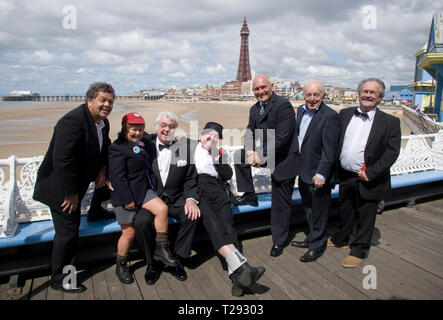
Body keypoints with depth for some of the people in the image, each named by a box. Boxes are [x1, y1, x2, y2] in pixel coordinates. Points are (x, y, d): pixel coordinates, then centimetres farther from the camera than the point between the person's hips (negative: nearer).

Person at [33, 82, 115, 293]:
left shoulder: (103, 123, 2)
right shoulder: (73, 121, -26)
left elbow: (104, 149, 19)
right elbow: (62, 160, -30)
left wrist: (102, 169, -1)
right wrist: (71, 194, -24)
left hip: (74, 185, 9)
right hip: (58, 186, -9)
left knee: (72, 227, 21)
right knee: (67, 230, -1)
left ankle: (66, 269, 42)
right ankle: (59, 280, 19)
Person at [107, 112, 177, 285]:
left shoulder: (142, 144, 13)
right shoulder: (117, 148, -13)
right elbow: (117, 177, -18)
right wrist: (127, 200, -20)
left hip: (143, 190, 7)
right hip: (126, 194, -7)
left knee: (162, 208, -17)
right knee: (129, 232, 0)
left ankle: (161, 250, -2)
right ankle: (121, 266, 25)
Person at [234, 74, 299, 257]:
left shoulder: (283, 105, -18)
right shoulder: (254, 109, 8)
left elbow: (282, 138, -24)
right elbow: (250, 132, 5)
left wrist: (262, 158, -22)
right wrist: (251, 152, -14)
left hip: (283, 160, -7)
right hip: (265, 156, 7)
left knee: (281, 203, 2)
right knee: (238, 155, -4)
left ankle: (279, 241, 21)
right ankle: (249, 195, 8)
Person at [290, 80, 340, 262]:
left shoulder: (330, 116, -18)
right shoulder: (301, 110, 7)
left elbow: (330, 150, -20)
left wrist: (321, 174, -22)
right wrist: (297, 165, 14)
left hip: (318, 174, -8)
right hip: (303, 172, 8)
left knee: (319, 212, 9)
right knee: (308, 208, 23)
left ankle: (317, 246, 27)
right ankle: (312, 238, 43)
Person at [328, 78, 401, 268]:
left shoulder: (390, 122, -5)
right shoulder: (345, 114, 5)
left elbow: (392, 152, -10)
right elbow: (335, 141, 6)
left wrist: (371, 173, -18)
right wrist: (334, 169, -2)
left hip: (368, 180, -3)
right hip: (345, 177, 4)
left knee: (365, 216, 10)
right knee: (345, 211, 22)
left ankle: (359, 250, 28)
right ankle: (341, 239, 44)